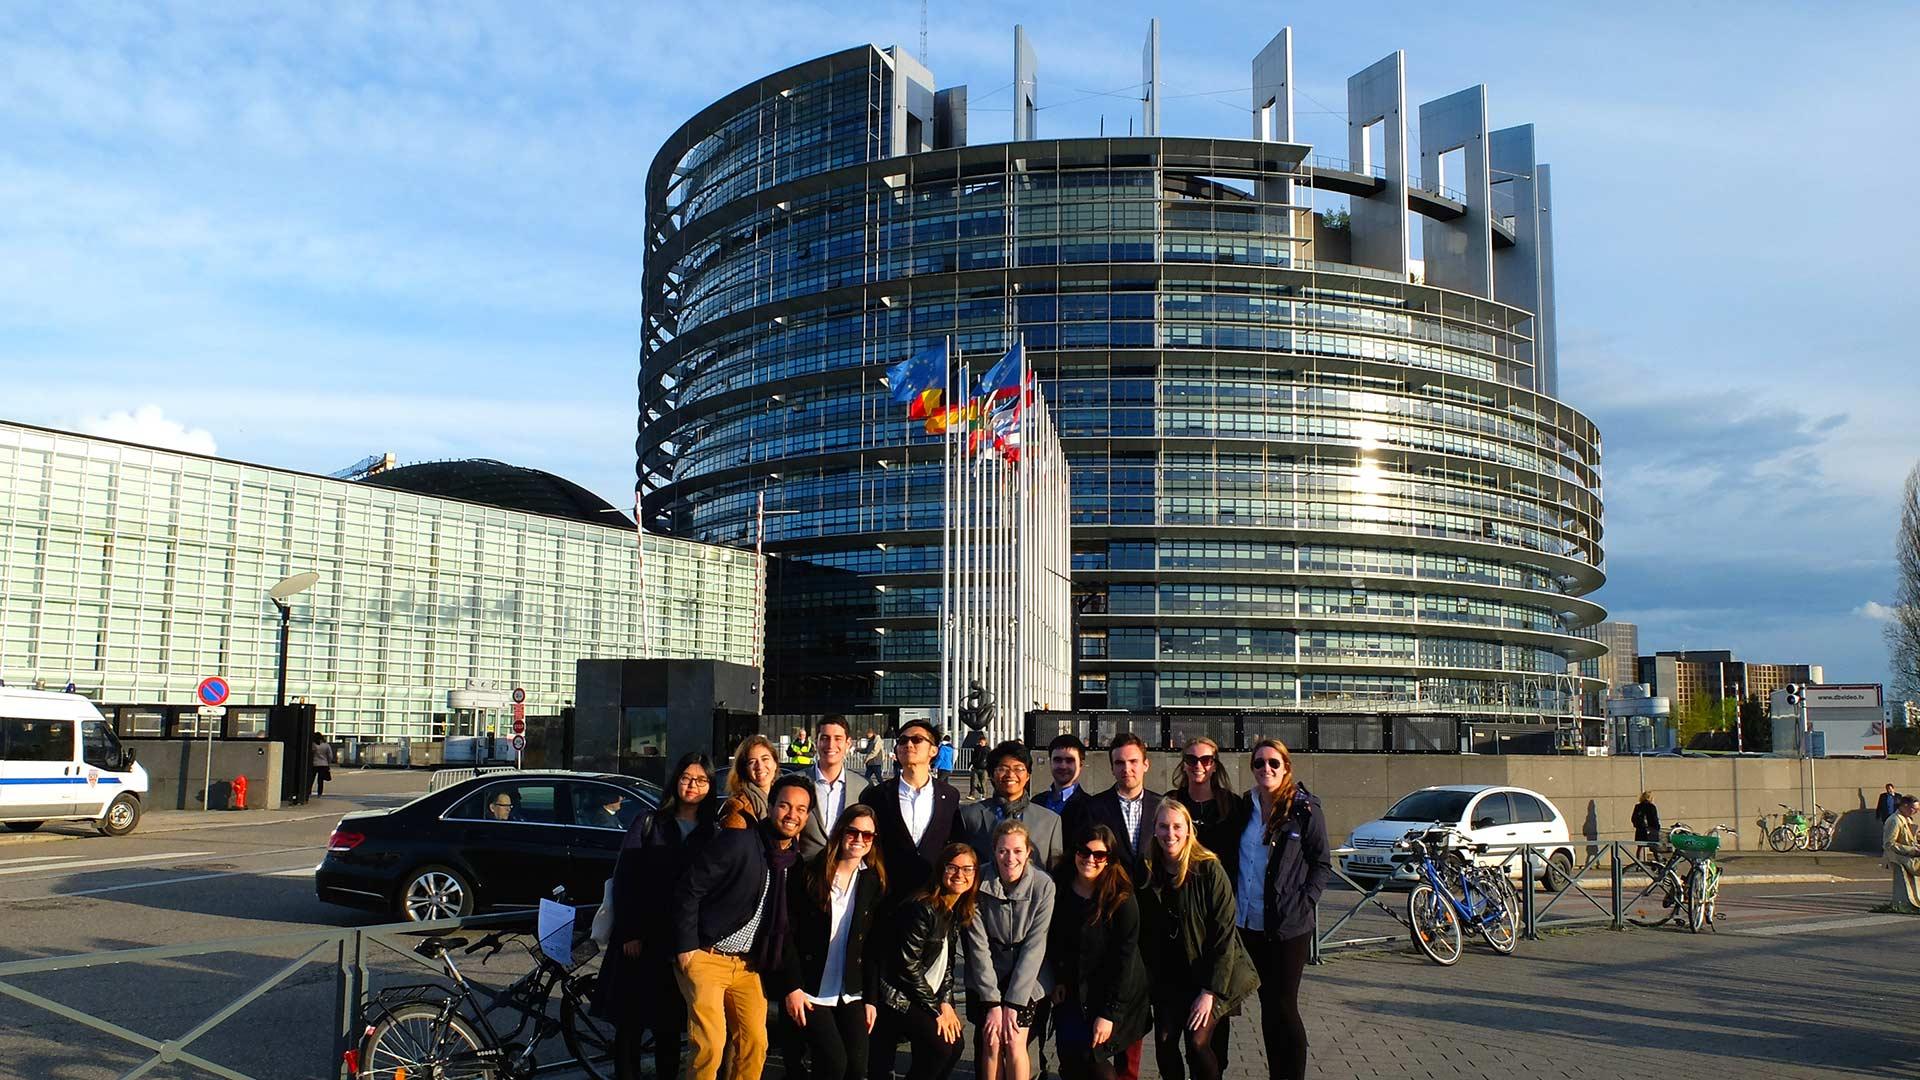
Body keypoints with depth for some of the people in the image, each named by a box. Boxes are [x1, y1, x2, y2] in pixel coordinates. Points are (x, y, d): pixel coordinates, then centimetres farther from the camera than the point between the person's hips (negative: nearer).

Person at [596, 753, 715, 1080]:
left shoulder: (712, 833, 6)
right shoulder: (648, 824, 4)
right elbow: (624, 880, 0)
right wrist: (629, 933, -8)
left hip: (682, 944, 1)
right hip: (641, 941, -1)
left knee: (668, 1026, 8)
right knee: (629, 1022, 2)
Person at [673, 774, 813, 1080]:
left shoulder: (796, 861, 6)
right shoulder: (737, 841, -14)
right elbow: (688, 890, -12)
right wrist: (686, 948, -13)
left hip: (747, 965, 6)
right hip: (706, 957, -6)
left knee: (755, 1045, 2)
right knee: (710, 1044, -15)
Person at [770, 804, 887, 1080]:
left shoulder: (874, 882, 5)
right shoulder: (809, 874, -7)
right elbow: (786, 932, -8)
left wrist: (871, 998, 2)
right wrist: (792, 987, -13)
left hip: (850, 994, 4)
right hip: (808, 991, -4)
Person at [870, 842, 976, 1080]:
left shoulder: (959, 911, 5)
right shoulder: (922, 908, -20)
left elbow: (948, 961, 10)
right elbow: (908, 964, -20)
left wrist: (946, 1002, -2)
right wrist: (936, 1009, -14)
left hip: (930, 995, 8)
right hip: (899, 996, -8)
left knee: (955, 1044, -4)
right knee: (941, 1046, -17)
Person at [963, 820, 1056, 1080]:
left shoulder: (1043, 886, -14)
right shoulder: (980, 883, -13)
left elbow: (1035, 946, -13)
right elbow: (978, 944, -12)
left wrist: (1012, 1004, -15)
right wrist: (992, 1002, -15)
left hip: (1028, 979, 0)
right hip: (986, 975, 1)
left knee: (1015, 1043, -13)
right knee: (991, 1042, -10)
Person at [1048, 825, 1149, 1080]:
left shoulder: (1122, 899, -16)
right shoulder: (1060, 889, -2)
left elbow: (1124, 958, -17)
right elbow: (1053, 941, 11)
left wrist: (1109, 1013, -19)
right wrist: (1057, 980, 2)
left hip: (1117, 995, -5)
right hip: (1073, 992, 5)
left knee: (1085, 1054, -14)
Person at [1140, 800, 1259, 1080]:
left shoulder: (1209, 869, -15)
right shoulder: (1149, 873, -1)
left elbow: (1224, 934, -16)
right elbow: (1145, 933, 7)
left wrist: (1210, 991, -18)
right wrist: (1150, 980, 0)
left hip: (1209, 975, -4)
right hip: (1168, 978, 4)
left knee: (1197, 1041, -17)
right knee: (1164, 1042, -8)